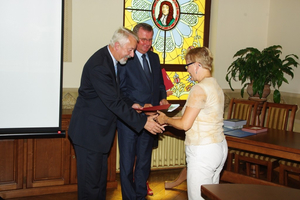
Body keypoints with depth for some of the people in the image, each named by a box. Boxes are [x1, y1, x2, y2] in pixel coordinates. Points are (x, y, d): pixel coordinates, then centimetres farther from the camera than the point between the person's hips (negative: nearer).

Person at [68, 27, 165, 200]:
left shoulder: (109, 59, 5)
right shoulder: (99, 66, -26)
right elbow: (114, 102, -28)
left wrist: (129, 106, 7)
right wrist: (143, 122, -26)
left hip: (100, 129, 10)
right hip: (89, 130, -10)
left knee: (100, 175, 18)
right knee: (91, 179, 0)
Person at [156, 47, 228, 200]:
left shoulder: (199, 89, -17)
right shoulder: (215, 86, 12)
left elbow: (185, 124, -16)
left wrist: (166, 120, 2)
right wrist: (168, 120, 16)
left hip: (202, 151, -10)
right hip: (219, 147, 10)